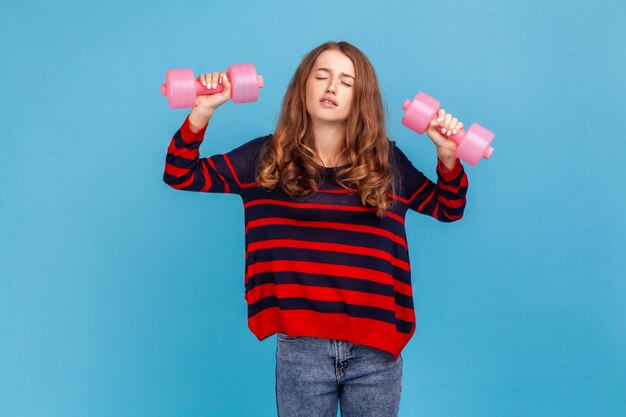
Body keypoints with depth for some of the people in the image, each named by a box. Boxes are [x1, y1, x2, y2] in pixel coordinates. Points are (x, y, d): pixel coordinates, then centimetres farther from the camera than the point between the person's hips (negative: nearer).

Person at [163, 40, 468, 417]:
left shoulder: (386, 161, 4)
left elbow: (448, 209, 13)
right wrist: (203, 112, -8)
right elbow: (181, 176, 4)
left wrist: (448, 155, -3)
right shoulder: (268, 158, 2)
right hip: (301, 348, -1)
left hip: (375, 350, 1)